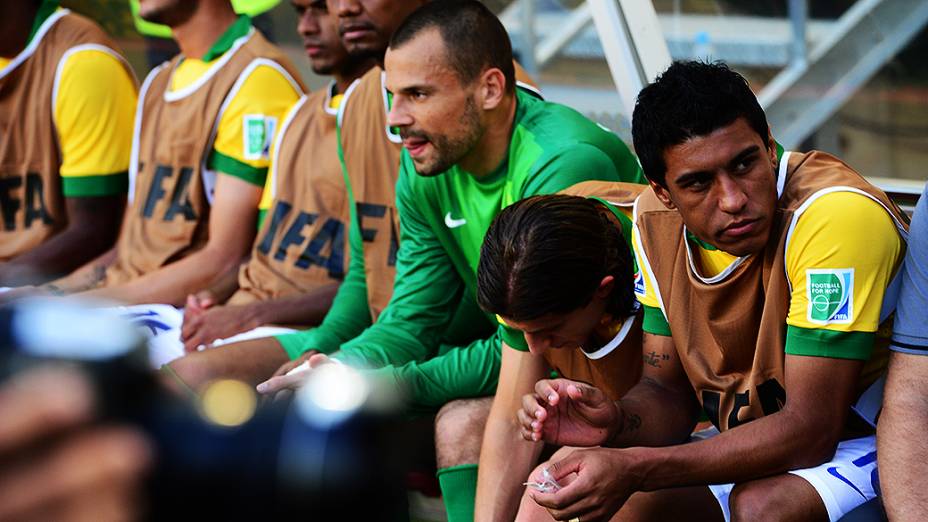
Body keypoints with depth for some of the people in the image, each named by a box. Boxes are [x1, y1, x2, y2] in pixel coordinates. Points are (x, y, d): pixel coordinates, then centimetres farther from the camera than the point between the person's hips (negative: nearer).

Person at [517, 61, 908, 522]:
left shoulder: (835, 216, -27)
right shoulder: (656, 220, -5)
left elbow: (810, 428, -28)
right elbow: (670, 391, 2)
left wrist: (634, 468, -33)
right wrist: (616, 423, -22)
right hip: (756, 447, 6)